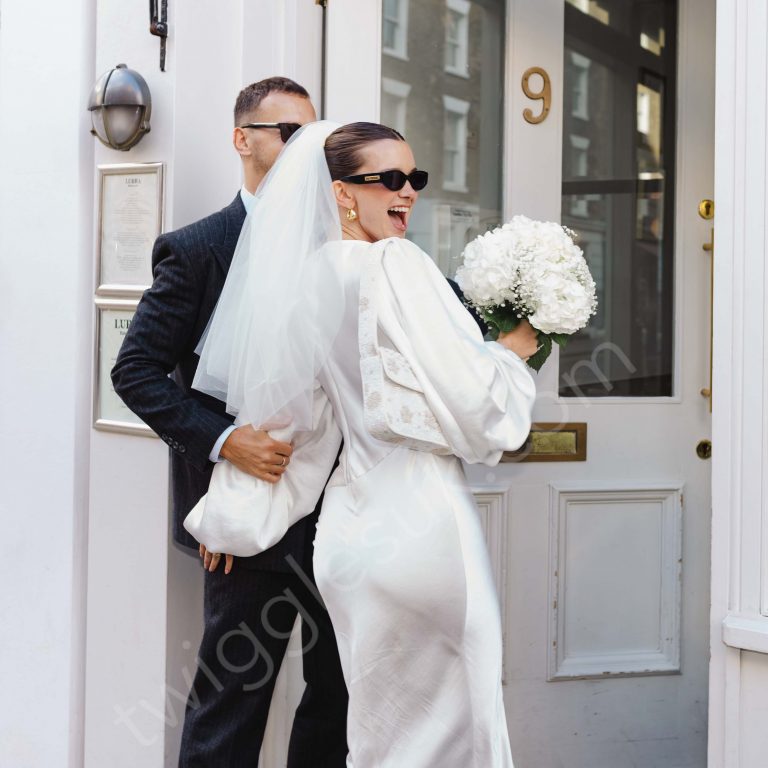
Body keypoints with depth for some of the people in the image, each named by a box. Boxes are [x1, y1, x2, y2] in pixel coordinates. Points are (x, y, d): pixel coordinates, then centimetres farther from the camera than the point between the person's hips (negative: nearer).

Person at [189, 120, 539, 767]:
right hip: (418, 517, -8)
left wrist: (236, 515, 25)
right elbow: (470, 399, -17)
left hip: (351, 519, 8)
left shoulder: (311, 277, 10)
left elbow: (289, 414, 16)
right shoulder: (395, 265, -14)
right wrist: (515, 348, 3)